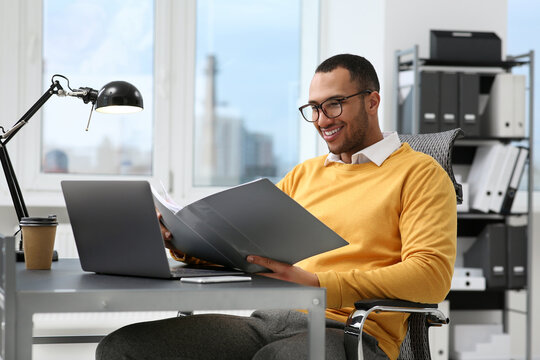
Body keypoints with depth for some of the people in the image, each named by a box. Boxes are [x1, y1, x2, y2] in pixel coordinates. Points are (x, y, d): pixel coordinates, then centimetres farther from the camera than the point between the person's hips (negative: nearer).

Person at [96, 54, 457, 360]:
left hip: (351, 330, -6)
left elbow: (432, 275, -11)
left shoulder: (418, 172, 5)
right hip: (269, 321, 6)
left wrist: (316, 284, -22)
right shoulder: (304, 175, 26)